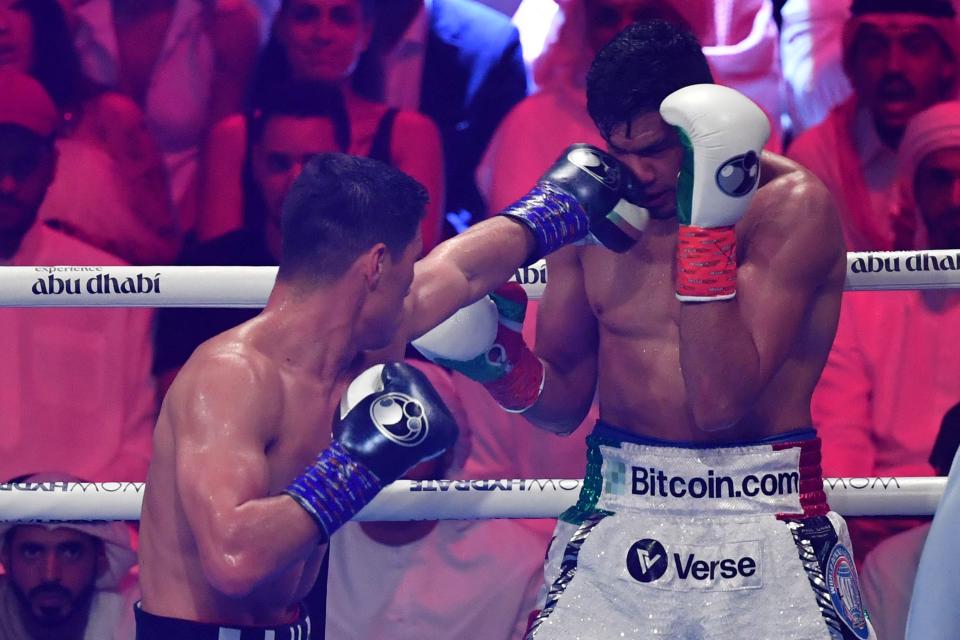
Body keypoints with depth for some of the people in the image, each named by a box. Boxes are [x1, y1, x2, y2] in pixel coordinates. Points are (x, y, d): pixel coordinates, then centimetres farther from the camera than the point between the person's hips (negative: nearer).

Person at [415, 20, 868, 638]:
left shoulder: (791, 204, -10)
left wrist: (707, 226, -21)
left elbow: (720, 403, -18)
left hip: (766, 518, -3)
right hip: (620, 514, 3)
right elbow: (566, 401, 12)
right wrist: (505, 366, -8)